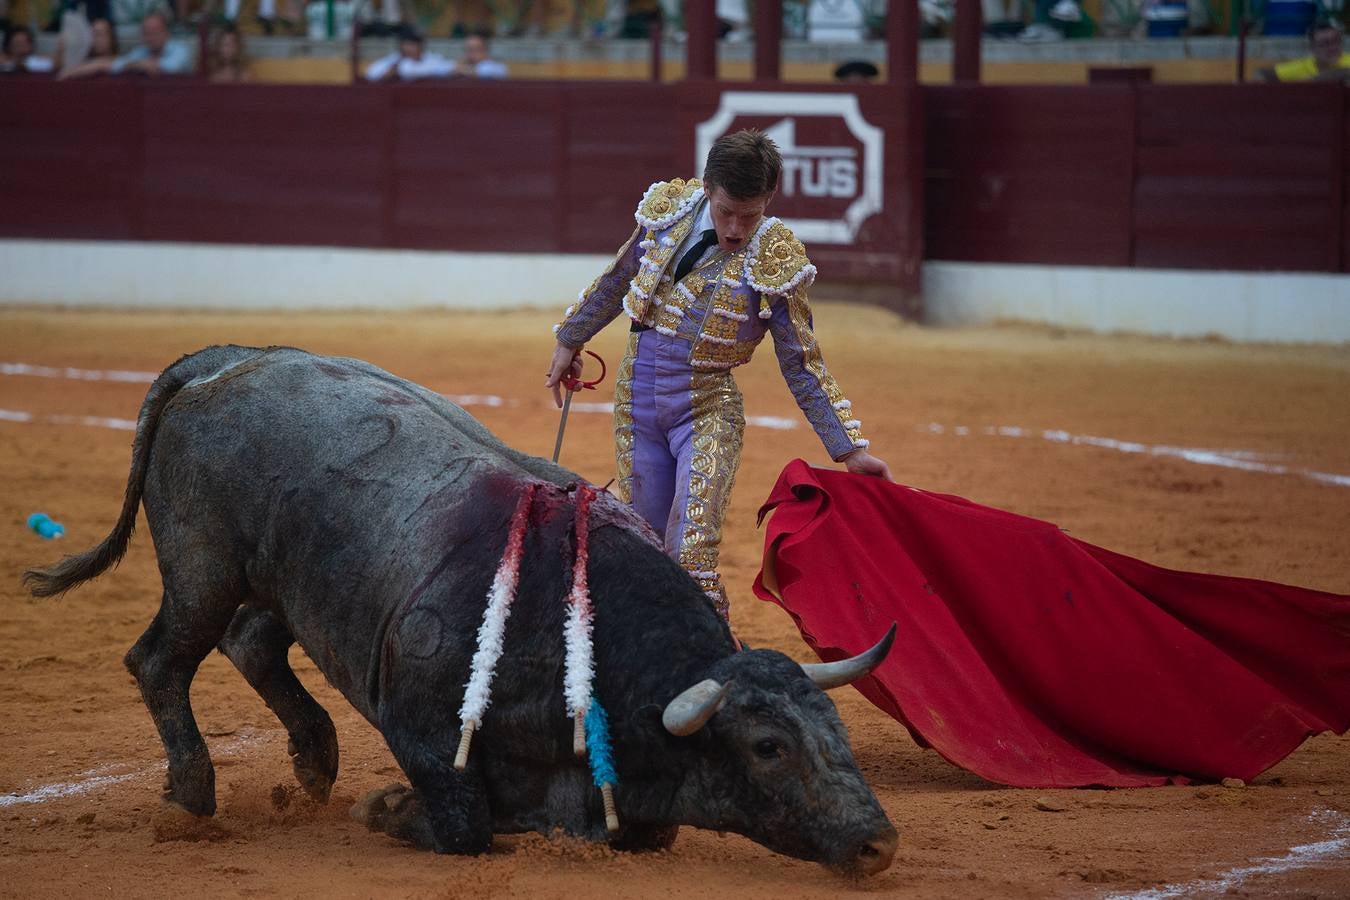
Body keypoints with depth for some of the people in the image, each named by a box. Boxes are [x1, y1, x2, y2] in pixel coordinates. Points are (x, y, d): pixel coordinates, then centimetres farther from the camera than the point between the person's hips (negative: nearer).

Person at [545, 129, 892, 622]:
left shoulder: (772, 261, -13)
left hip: (707, 411, -4)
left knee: (691, 557, -18)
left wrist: (849, 450, -9)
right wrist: (570, 340, 27)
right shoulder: (669, 212, -3)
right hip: (635, 403, 4)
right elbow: (617, 280, 16)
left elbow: (802, 367, -7)